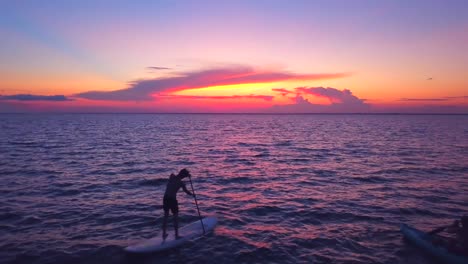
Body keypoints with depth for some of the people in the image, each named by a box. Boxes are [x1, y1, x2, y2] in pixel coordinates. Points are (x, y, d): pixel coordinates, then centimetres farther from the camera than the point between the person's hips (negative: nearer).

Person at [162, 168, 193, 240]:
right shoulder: (181, 183, -13)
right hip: (172, 199, -6)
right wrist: (192, 194, 11)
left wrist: (187, 174, 21)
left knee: (166, 216, 18)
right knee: (176, 217, 8)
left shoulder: (171, 176, 1)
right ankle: (176, 235, 13)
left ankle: (164, 234, 27)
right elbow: (186, 191, -8)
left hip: (165, 198, 6)